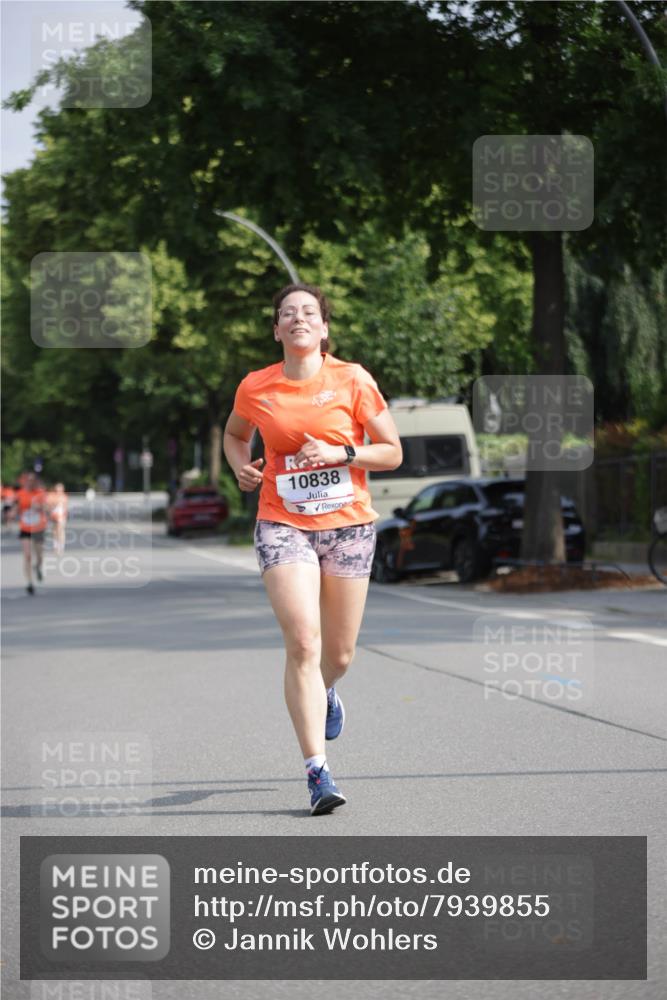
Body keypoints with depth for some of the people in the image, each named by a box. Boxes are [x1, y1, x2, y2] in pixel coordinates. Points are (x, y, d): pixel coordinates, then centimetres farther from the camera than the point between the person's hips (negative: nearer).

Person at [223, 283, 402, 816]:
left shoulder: (353, 380, -2)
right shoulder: (255, 388, 1)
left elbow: (393, 452, 1)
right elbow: (235, 434, 23)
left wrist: (341, 453, -14)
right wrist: (242, 466, 2)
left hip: (348, 522, 1)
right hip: (283, 525, -1)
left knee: (339, 652, 9)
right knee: (303, 643, -17)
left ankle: (325, 693, 48)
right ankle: (318, 771, -14)